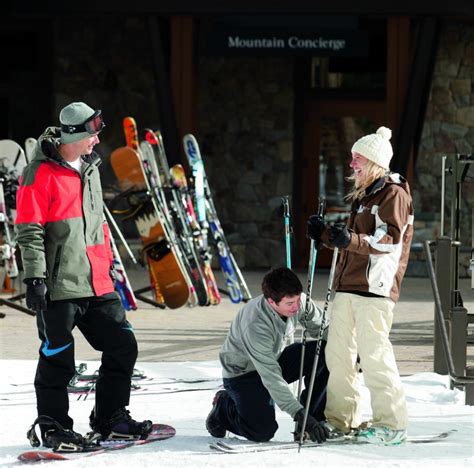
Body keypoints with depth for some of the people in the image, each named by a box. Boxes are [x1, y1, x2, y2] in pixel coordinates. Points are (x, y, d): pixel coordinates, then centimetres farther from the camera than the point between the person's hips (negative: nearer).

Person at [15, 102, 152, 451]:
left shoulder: (90, 168, 14)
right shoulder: (41, 174, -11)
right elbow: (29, 231, -12)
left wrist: (108, 262, 25)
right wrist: (35, 278, -16)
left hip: (97, 284, 8)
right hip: (59, 287, -8)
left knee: (123, 346, 7)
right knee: (58, 360, 0)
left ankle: (110, 419, 19)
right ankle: (53, 427, 13)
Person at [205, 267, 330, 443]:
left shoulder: (298, 301, -20)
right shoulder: (254, 324, -38)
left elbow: (322, 329, 0)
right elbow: (271, 377, -38)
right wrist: (299, 413, -41)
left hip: (276, 359, 6)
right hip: (243, 374, -6)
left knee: (325, 352, -17)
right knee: (262, 432, -25)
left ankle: (314, 417, -5)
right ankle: (223, 407, 8)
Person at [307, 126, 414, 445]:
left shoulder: (394, 193, -5)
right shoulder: (363, 195, 23)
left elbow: (390, 240, -16)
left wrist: (350, 240, -28)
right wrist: (326, 235, 19)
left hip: (375, 287, -9)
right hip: (348, 285, 9)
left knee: (373, 353, -12)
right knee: (338, 352, 8)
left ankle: (392, 423, -8)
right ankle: (340, 421, 15)